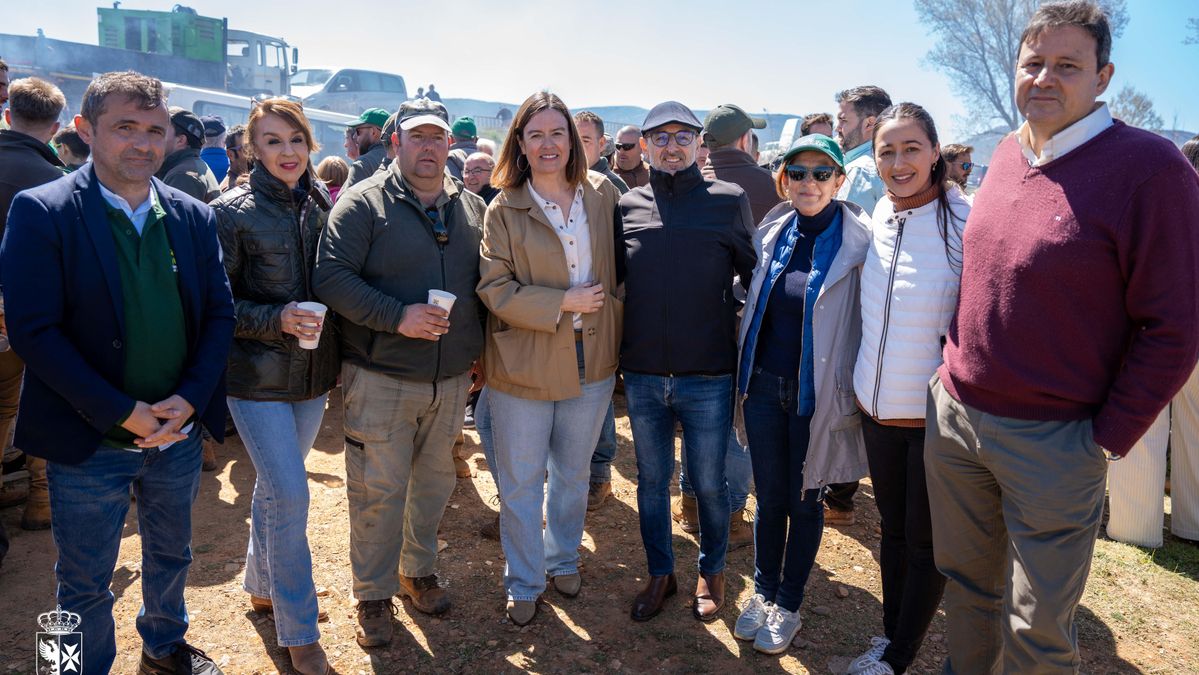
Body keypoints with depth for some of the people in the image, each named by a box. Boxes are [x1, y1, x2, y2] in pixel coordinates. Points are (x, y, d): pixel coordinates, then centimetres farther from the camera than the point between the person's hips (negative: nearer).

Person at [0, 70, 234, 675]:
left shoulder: (193, 216, 2)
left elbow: (219, 312, 2)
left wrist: (190, 399, -12)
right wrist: (123, 413, -19)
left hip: (178, 436, 4)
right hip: (90, 443, -4)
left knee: (170, 556, 24)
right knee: (85, 584, 13)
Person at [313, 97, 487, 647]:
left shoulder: (471, 209, 8)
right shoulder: (364, 203, -7)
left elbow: (484, 284, 15)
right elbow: (331, 277, -15)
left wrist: (480, 351, 11)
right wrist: (397, 316, -24)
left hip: (452, 377, 5)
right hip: (380, 379, -4)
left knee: (434, 481, 17)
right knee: (379, 490, 3)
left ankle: (418, 570, 39)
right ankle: (373, 593, 23)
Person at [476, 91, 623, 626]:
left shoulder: (602, 195, 2)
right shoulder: (504, 210, -7)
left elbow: (621, 263, 12)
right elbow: (494, 287, -13)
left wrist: (607, 304, 1)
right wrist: (564, 301, -19)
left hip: (591, 361, 3)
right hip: (523, 366, -2)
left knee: (573, 474, 19)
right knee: (521, 483, 9)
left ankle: (564, 560, 42)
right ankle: (523, 585, 28)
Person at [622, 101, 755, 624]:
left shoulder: (729, 201, -2)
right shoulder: (627, 206, 4)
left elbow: (754, 276, 5)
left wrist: (747, 345, 3)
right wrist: (618, 352, 8)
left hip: (707, 377, -2)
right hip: (642, 374, 2)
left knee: (708, 483, 10)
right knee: (651, 481, 15)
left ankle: (711, 571, 35)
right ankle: (660, 574, 34)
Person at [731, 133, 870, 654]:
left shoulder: (858, 244, -11)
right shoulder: (772, 235, 3)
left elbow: (866, 323, -8)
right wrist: (744, 373, 13)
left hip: (816, 393, -3)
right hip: (764, 383, 4)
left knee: (804, 500, 11)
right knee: (769, 496, 14)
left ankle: (788, 604, 29)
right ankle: (763, 591, 33)